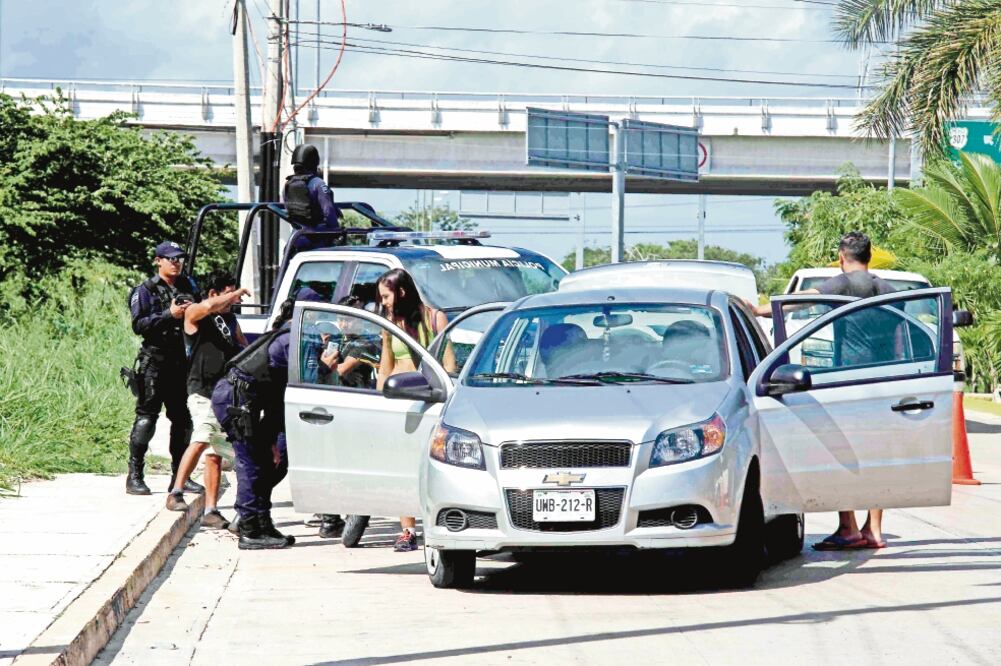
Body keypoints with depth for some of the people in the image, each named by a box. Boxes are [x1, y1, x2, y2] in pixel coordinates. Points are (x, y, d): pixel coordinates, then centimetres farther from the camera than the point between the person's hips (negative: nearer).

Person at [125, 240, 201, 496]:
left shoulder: (189, 287, 14)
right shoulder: (145, 291, -1)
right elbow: (138, 325, -10)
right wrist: (169, 315, -18)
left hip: (182, 362, 6)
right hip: (154, 362, -5)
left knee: (183, 419, 7)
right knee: (146, 418, -7)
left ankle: (179, 476, 15)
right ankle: (134, 477, -5)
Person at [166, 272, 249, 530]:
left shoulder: (230, 319, 22)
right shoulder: (194, 313, -1)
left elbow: (244, 347, 33)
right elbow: (212, 306, -23)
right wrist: (238, 293, -8)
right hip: (202, 390, -7)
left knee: (216, 452, 8)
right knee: (202, 438, -27)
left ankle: (210, 511, 10)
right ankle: (176, 493, -24)